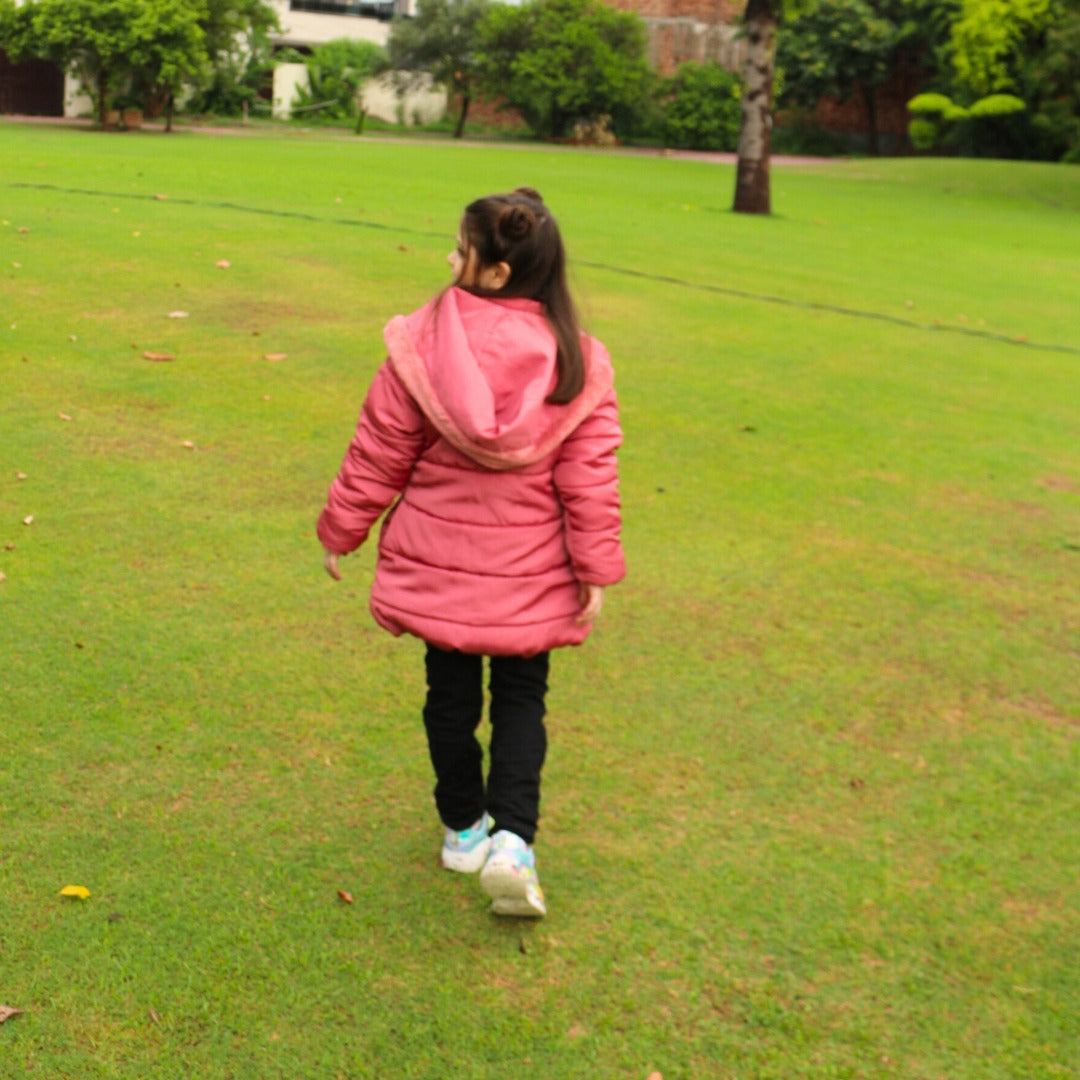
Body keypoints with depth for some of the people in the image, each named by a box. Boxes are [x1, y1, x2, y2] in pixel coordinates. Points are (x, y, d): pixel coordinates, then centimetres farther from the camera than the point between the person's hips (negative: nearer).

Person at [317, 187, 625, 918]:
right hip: (531, 577, 0)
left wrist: (341, 531, 7)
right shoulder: (576, 360, -9)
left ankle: (464, 829, 31)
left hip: (439, 562, 0)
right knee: (521, 698, 13)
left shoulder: (421, 344, -13)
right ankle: (512, 839, -2)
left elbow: (379, 453, -5)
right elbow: (590, 478, -8)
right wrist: (597, 570, -1)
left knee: (452, 692, 16)